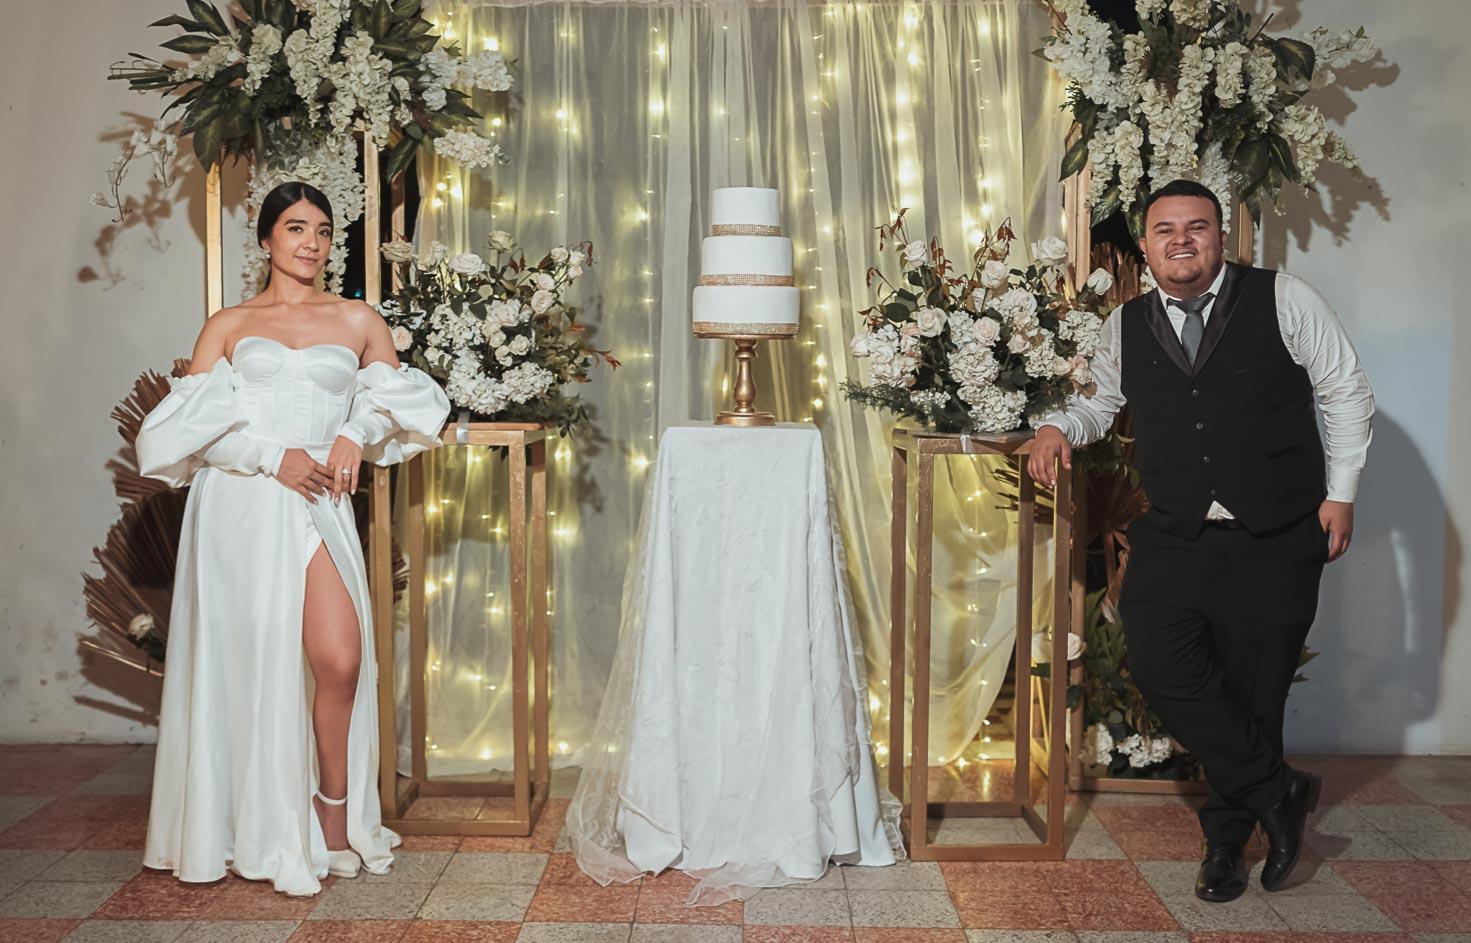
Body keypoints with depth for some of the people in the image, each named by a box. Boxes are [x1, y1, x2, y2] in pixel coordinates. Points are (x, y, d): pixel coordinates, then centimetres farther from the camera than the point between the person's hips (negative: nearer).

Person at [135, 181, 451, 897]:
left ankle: (335, 806, 8)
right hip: (238, 508, 0)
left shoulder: (358, 321, 14)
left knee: (339, 658, -14)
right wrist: (272, 458, -10)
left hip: (315, 508, 0)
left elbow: (401, 399, 18)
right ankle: (258, 832, 14)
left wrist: (355, 436, -1)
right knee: (248, 660, 1)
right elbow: (188, 423, 2)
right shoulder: (228, 326, 11)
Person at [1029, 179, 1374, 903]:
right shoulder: (1125, 326, 7)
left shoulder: (1284, 300, -2)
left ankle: (1229, 833, 26)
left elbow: (1347, 393, 4)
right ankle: (1277, 792, 6)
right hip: (1174, 538, 3)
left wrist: (1340, 493, 0)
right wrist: (1060, 426, 1)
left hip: (1274, 543, -2)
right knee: (1160, 666, -14)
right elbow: (1100, 400, 23)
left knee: (1252, 687, 5)